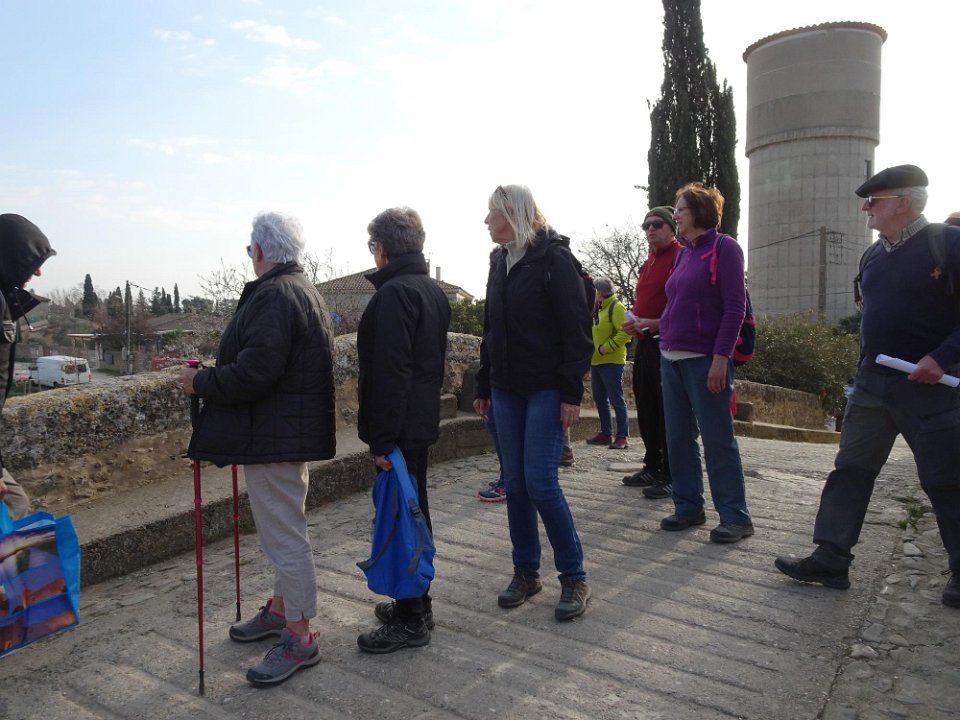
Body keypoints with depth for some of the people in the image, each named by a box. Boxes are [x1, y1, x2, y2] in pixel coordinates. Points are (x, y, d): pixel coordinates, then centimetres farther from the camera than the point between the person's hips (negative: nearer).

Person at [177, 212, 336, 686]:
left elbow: (253, 373, -27)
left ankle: (299, 638, 12)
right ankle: (281, 609, 39)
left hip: (274, 436, -11)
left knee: (284, 534, -1)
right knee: (282, 529, 22)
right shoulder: (303, 291, 15)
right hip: (293, 429, 11)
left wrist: (201, 382, -12)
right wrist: (212, 378, 16)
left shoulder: (274, 296, -19)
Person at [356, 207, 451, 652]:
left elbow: (390, 371, -24)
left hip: (399, 427, -10)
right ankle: (417, 603, 32)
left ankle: (411, 621, 12)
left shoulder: (394, 293, -18)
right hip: (423, 421, 10)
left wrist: (381, 438, -20)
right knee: (414, 511, 18)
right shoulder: (433, 290, 12)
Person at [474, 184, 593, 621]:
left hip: (546, 390, -7)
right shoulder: (500, 263, 14)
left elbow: (577, 328, -12)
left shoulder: (553, 258, -7)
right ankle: (526, 573, 22)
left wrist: (572, 392, -16)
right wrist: (483, 386, 17)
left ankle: (574, 577, 8)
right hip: (507, 390, 7)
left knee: (540, 483, -9)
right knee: (515, 484, 8)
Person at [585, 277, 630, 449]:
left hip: (611, 362, -9)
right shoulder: (598, 309, 17)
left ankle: (622, 437, 0)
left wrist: (606, 348, -20)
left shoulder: (616, 307, -10)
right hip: (596, 362, 9)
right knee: (600, 399, 13)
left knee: (616, 400, -5)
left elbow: (625, 332, -21)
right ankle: (605, 434, 21)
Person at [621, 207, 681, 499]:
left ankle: (671, 477, 3)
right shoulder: (649, 261, 18)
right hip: (645, 343, 9)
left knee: (667, 412, -6)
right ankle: (652, 467, 26)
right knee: (646, 409, 14)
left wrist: (654, 323, -22)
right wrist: (634, 322, 8)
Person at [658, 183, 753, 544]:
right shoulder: (684, 253, 15)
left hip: (705, 360, -7)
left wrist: (721, 358, -18)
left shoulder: (724, 247, -6)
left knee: (717, 439, -2)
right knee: (678, 437, 9)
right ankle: (689, 507, 20)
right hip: (672, 358, 8)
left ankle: (735, 516, 9)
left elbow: (735, 307, -12)